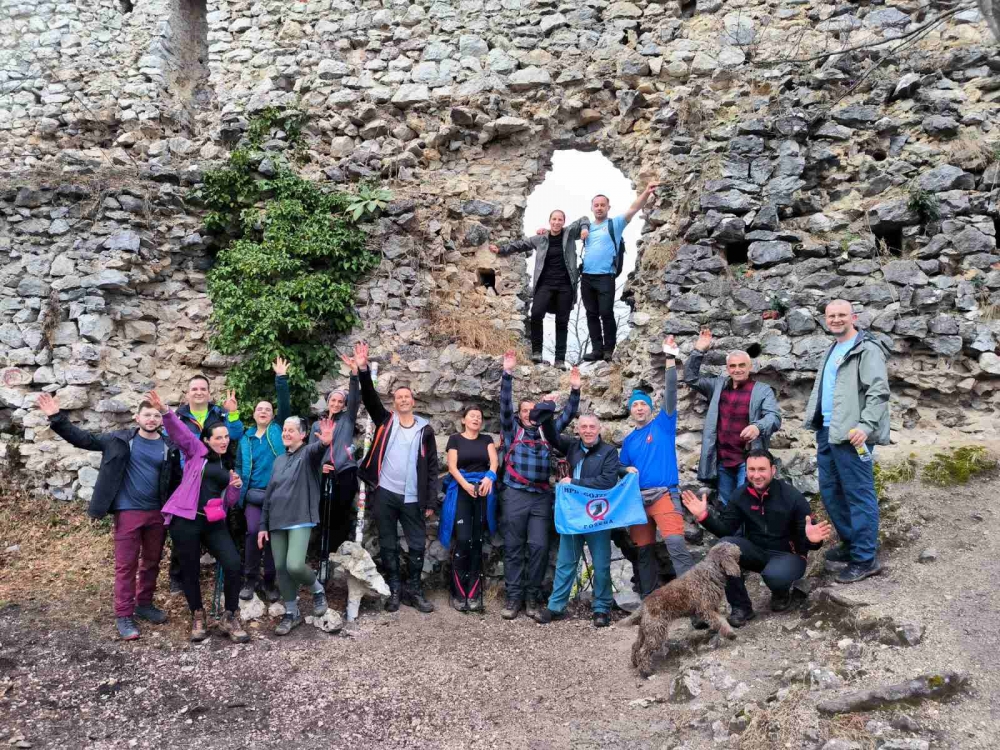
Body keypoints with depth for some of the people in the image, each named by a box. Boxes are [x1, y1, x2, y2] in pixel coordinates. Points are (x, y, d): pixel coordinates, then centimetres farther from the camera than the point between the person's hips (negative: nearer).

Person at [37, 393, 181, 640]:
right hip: (128, 512, -3)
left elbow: (176, 481, 8)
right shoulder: (120, 440, -3)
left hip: (157, 513, 3)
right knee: (126, 565, 1)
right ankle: (124, 616, 10)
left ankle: (145, 605, 30)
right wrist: (57, 418, -15)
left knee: (151, 562, 14)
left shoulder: (169, 448, 3)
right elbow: (84, 439, -4)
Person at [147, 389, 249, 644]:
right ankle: (197, 616, 27)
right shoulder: (196, 451, 5)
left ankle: (230, 618, 5)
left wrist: (235, 487, -5)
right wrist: (164, 411, -31)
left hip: (214, 522, 4)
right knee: (190, 570, 4)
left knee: (233, 564, -10)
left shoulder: (227, 465, 18)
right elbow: (179, 431, -14)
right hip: (185, 519, -4)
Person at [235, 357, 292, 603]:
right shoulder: (246, 438, 14)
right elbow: (239, 466, 18)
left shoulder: (278, 430, 7)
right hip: (253, 494, 1)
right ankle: (250, 579, 6)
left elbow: (285, 405, -4)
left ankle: (269, 581, 15)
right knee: (253, 532, -10)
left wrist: (281, 378, -11)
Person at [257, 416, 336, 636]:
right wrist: (263, 525, 13)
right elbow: (269, 493, 17)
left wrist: (325, 442, -54)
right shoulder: (279, 460, 15)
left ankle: (318, 590, 11)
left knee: (295, 566, -18)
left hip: (300, 520, -6)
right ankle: (291, 613, 20)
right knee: (281, 568, 7)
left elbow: (317, 449, -29)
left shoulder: (308, 453, -3)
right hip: (277, 522, 6)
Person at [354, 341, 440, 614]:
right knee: (388, 545, 8)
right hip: (385, 494, 0)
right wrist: (363, 369, -23)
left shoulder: (425, 429, 5)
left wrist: (430, 502, 0)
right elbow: (369, 398, -8)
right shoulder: (385, 421, 6)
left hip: (413, 499, 0)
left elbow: (432, 467, 5)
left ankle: (414, 590, 19)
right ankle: (394, 590, 20)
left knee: (418, 545, 4)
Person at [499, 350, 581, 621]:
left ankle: (532, 596, 10)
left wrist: (575, 390, 1)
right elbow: (505, 403, -3)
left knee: (539, 547, 0)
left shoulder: (547, 431, 16)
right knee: (513, 548, 2)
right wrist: (508, 373, -12)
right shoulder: (513, 429, 9)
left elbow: (567, 415, 14)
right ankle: (514, 597, 10)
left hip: (542, 497, 2)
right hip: (516, 495, -2)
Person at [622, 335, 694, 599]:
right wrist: (627, 470, -2)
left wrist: (670, 359, -15)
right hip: (637, 497, 5)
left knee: (676, 544, -20)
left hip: (664, 494, -5)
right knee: (643, 551, 8)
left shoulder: (663, 424, 5)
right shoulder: (628, 440, 16)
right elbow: (622, 467, 23)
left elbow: (671, 394, -7)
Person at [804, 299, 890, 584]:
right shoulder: (833, 350, 20)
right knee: (830, 492, 16)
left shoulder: (867, 349, -8)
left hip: (851, 434, -9)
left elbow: (879, 391, -17)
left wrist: (866, 425, -26)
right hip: (827, 432, 9)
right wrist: (816, 422, 21)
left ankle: (865, 559, 3)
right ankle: (850, 543, 30)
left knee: (859, 495, -4)